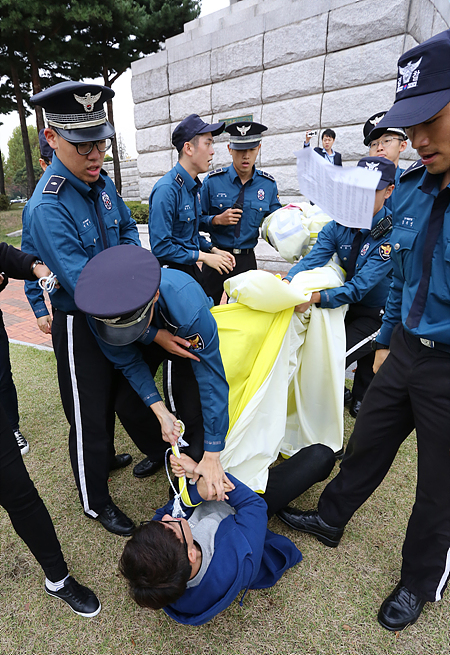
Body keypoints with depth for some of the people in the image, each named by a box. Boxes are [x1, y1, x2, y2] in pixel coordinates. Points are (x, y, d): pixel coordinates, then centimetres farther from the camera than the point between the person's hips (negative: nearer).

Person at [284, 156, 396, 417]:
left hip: (377, 315, -6)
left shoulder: (392, 234, -22)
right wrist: (288, 283, -40)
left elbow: (358, 287, -30)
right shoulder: (339, 225, -5)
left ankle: (361, 406, 12)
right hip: (348, 307, 6)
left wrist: (314, 297, -45)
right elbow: (311, 260, -19)